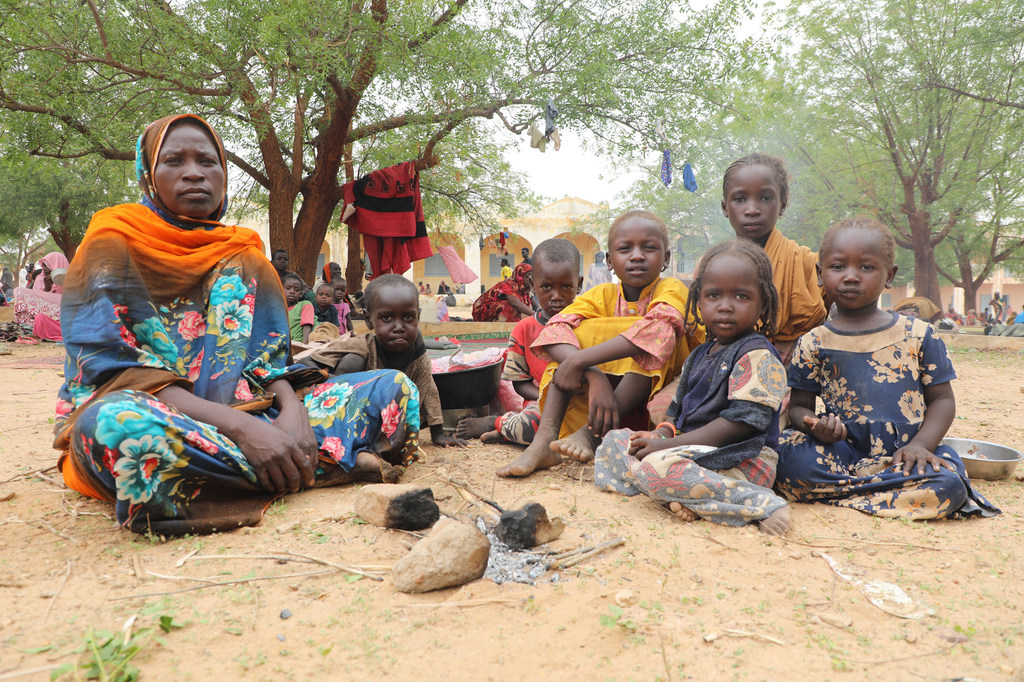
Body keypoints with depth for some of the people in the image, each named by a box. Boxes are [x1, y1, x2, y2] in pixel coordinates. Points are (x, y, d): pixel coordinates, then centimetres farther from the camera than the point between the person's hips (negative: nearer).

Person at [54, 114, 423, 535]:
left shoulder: (243, 256, 14)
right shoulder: (113, 243, 0)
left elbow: (270, 360, 7)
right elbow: (113, 369, -13)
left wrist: (292, 408, -19)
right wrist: (239, 426, -27)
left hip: (241, 416, 4)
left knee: (395, 388, -8)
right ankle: (327, 463, -27)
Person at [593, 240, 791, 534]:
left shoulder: (758, 356, -11)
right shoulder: (699, 355, 16)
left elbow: (741, 421, -19)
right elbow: (679, 408, 22)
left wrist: (671, 444, -20)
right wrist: (662, 434, -2)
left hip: (740, 460, -9)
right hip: (695, 450, 10)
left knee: (658, 466, -35)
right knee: (615, 440, 6)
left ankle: (758, 503, -23)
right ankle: (680, 495, -16)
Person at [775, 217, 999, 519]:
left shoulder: (918, 334, 5)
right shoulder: (813, 343, 4)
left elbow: (942, 398, 8)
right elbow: (799, 405, 8)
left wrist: (921, 444, -11)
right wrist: (815, 426, -17)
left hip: (904, 454, 1)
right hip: (842, 450, -1)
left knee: (950, 484, -31)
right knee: (789, 456, -31)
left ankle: (834, 489, -17)